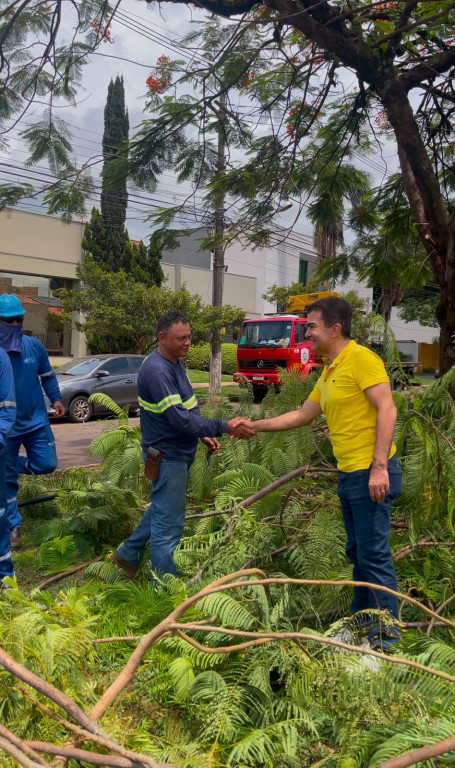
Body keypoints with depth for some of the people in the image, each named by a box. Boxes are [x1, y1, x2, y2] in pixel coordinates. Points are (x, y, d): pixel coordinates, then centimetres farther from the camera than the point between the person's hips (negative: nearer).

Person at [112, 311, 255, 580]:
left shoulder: (177, 362, 7)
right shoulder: (157, 371, -25)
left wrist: (204, 435, 8)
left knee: (161, 510, 25)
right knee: (168, 526, 2)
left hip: (181, 452, 10)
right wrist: (223, 428, -27)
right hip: (168, 456, -10)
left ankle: (128, 554, 41)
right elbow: (179, 419, -29)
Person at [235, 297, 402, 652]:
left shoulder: (361, 358, -12)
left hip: (371, 473, -9)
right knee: (358, 552, 17)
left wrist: (379, 468, -23)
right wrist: (256, 426, 22)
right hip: (348, 473, 9)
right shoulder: (329, 372, 15)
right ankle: (361, 621, 30)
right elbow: (302, 416, 24)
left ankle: (386, 633, 10)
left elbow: (387, 411, -18)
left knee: (374, 554, -2)